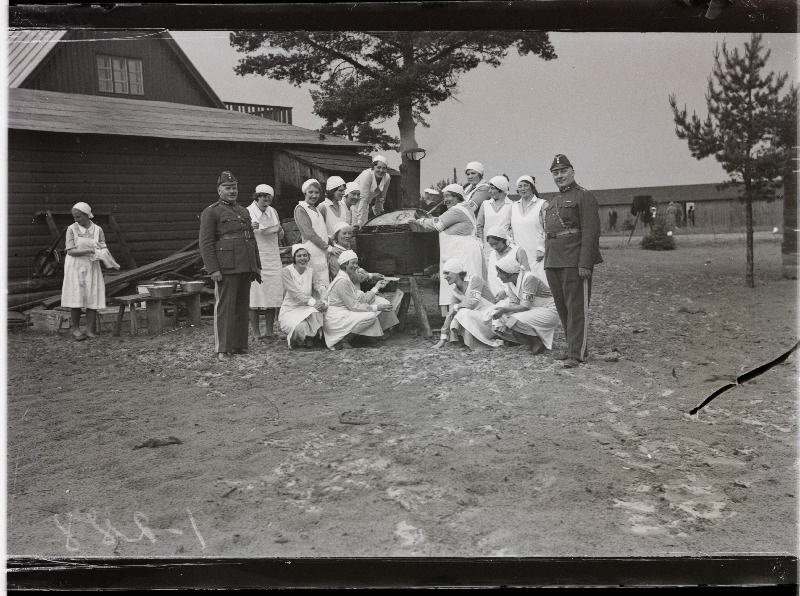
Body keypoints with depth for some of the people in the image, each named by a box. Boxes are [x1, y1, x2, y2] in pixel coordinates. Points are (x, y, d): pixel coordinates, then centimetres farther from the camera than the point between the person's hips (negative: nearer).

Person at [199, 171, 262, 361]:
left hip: (246, 267, 7)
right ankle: (222, 349, -2)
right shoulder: (211, 212, 0)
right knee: (225, 307, -6)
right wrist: (213, 269, -15)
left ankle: (239, 345, 17)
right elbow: (206, 243, -7)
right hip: (226, 268, -7)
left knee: (243, 306, 9)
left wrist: (257, 266, 19)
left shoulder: (244, 211, 21)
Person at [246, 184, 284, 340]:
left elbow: (279, 238, 21)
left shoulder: (272, 212, 14)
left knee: (272, 295, 2)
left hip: (273, 258, 5)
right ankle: (256, 332, 1)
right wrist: (250, 228, -21)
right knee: (255, 296, -5)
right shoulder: (247, 212, -2)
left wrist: (280, 230, -1)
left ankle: (269, 330, 8)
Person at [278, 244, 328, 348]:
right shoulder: (286, 271, -7)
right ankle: (292, 339, 2)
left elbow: (320, 287, -9)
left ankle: (309, 337, -7)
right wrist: (313, 302, -35)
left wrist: (324, 301, -33)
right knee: (300, 327, -34)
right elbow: (295, 293, -20)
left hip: (306, 309, 4)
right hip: (289, 311, -4)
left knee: (316, 312, -32)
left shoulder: (311, 272, 7)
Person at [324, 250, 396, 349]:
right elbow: (353, 306, -19)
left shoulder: (348, 279, 14)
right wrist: (375, 307, -15)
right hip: (336, 318, -10)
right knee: (371, 316, -24)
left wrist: (376, 287, 8)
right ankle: (342, 341, -14)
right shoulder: (342, 281, -18)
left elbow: (362, 299, 9)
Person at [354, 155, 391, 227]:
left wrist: (378, 214, 8)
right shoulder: (367, 175, -26)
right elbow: (363, 199, -30)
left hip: (366, 204, 6)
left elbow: (381, 198, 5)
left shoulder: (387, 178, -8)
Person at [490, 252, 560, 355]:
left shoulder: (529, 279, -24)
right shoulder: (510, 281, 0)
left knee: (515, 321, -29)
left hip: (548, 311, -8)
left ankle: (537, 341, -7)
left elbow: (525, 307, -24)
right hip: (533, 310, 8)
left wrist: (504, 310, -30)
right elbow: (514, 304, -1)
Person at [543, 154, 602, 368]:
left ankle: (576, 353, -4)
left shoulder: (584, 196, -5)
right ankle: (572, 346, 23)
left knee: (576, 308, -6)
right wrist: (547, 258, 18)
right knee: (562, 308, 12)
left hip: (574, 262, -8)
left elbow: (590, 232, -13)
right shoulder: (554, 202, 20)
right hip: (553, 262, 8)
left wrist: (585, 264, -20)